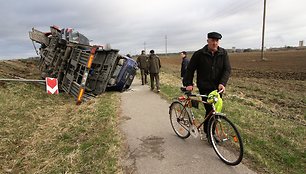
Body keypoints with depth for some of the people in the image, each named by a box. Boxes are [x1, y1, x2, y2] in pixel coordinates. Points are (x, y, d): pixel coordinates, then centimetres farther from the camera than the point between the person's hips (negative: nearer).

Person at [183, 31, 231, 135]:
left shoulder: (223, 53, 4)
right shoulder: (199, 54, -4)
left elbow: (227, 69, -2)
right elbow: (190, 69, 1)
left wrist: (222, 83, -17)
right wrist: (188, 84, -6)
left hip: (217, 88, 3)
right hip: (205, 88, -3)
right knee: (210, 110, -7)